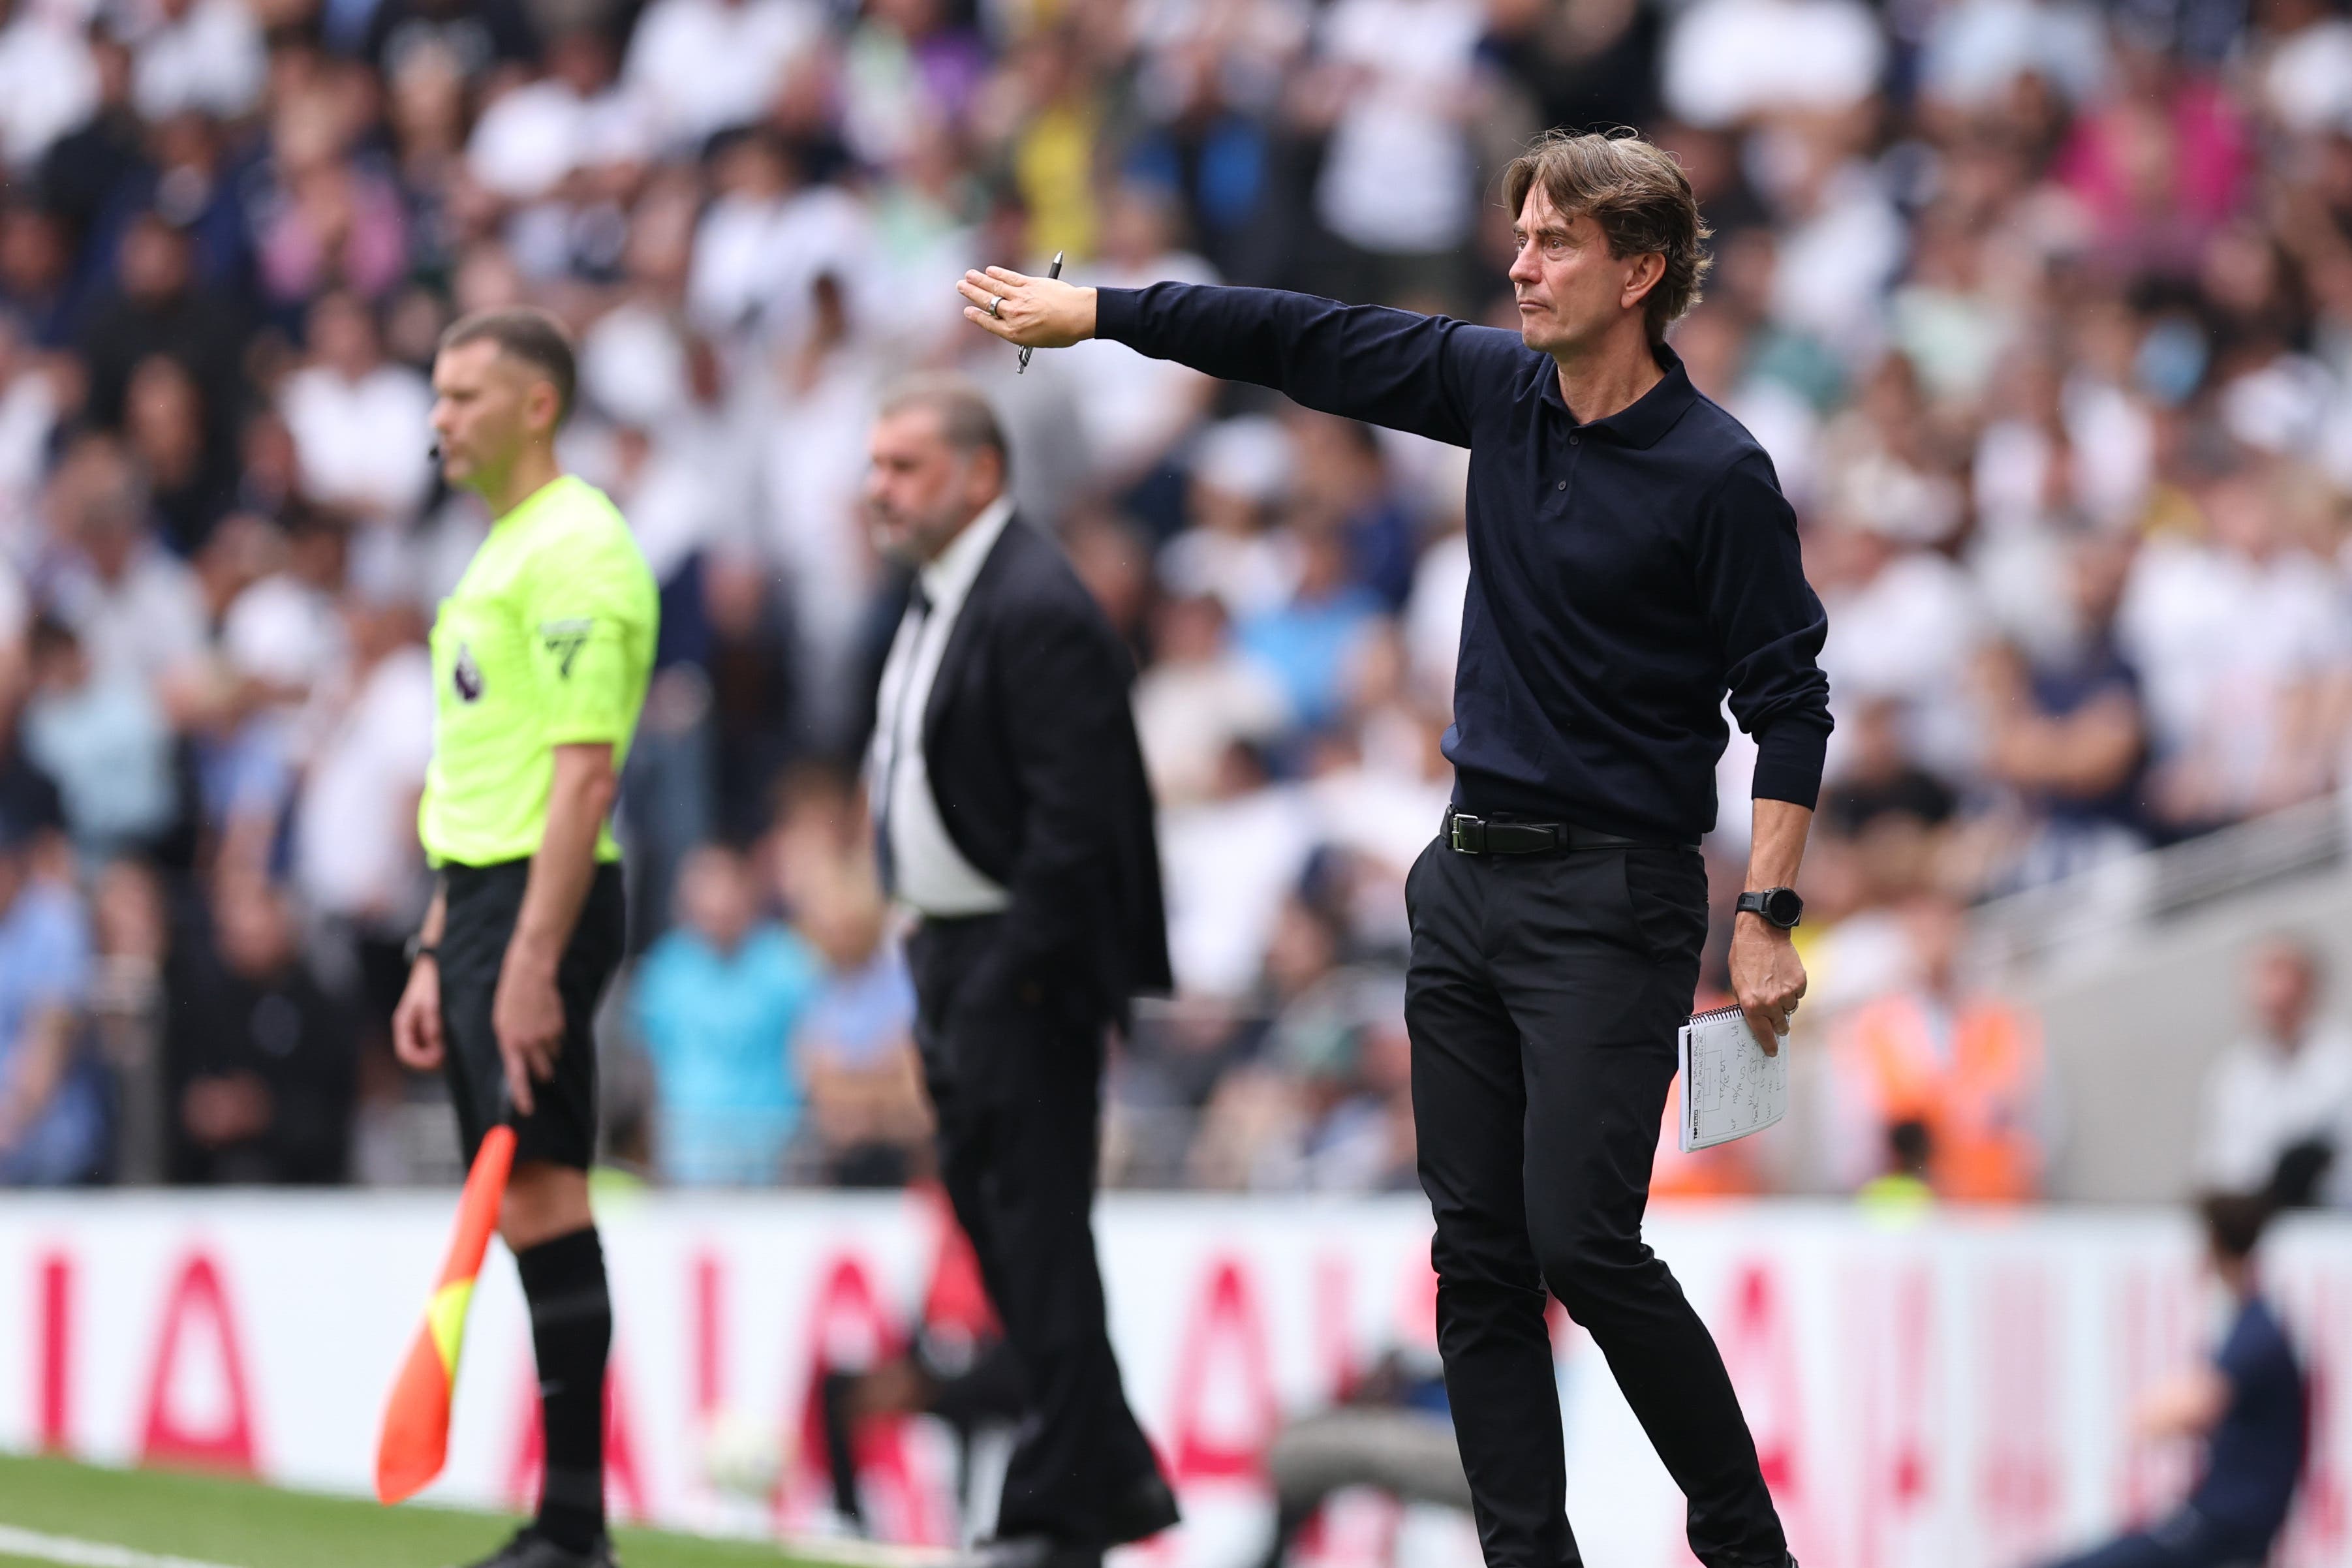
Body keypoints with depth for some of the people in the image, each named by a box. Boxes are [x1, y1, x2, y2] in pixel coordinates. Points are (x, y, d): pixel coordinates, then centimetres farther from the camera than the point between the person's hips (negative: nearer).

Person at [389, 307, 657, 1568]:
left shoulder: (576, 551, -11)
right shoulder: (497, 556, 19)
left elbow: (583, 771, -19)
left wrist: (532, 960, -23)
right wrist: (437, 958, 20)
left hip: (543, 900, -10)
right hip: (479, 897, 10)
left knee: (541, 1189, -11)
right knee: (521, 1203, 7)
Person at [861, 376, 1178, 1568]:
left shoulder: (1037, 611, -17)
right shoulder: (938, 599, 15)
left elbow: (1074, 819, -21)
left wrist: (1014, 972, -21)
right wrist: (940, 975, 16)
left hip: (1024, 964, -10)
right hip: (956, 951, 10)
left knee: (1036, 1227, -5)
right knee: (990, 1213, 13)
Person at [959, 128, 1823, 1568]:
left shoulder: (1718, 474, -12)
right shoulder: (1498, 387, 6)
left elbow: (1789, 702, -11)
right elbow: (1304, 343, 13)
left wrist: (1769, 917, -17)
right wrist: (1087, 310, 15)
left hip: (1611, 896, -7)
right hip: (1469, 879, 7)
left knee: (1582, 1242, -14)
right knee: (1479, 1254, 4)